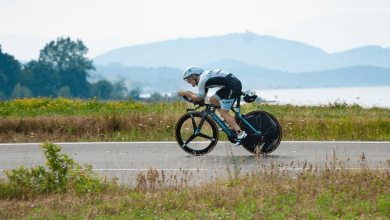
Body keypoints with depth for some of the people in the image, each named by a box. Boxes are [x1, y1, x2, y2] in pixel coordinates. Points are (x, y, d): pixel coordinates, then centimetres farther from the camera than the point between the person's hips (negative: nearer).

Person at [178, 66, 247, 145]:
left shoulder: (202, 80, -10)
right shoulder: (205, 76, 20)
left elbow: (199, 98, -3)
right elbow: (203, 96, 26)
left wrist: (185, 93, 6)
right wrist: (189, 93, 22)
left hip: (233, 86, -10)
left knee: (223, 112, -8)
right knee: (213, 99, 15)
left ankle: (240, 133, -15)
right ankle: (229, 121, 16)